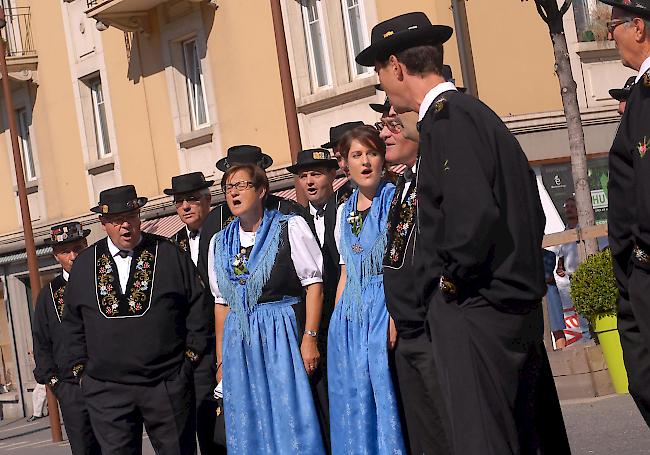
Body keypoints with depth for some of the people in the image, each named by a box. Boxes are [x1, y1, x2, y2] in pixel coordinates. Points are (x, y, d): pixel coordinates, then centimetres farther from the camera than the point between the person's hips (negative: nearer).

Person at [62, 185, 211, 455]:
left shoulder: (170, 255, 2)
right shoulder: (84, 265, 9)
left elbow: (198, 308, 4)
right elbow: (72, 323, 16)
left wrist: (191, 355, 0)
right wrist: (80, 368, 10)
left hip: (167, 383, -1)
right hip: (106, 390, 2)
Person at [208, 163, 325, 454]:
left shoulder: (290, 228, -2)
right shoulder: (220, 242, 12)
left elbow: (313, 284, -6)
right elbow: (222, 302, 14)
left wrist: (310, 338, -14)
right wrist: (221, 359, 11)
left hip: (282, 334, -4)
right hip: (239, 342, 5)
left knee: (291, 422, -4)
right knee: (249, 429, 6)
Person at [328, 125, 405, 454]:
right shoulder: (344, 211, 16)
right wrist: (335, 322, 12)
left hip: (386, 312, -6)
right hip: (350, 316, 6)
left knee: (385, 399, -4)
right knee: (354, 401, 7)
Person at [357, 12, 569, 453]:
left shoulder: (447, 117, -13)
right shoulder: (475, 111, 16)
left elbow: (474, 213, -24)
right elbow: (530, 209, 18)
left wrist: (453, 279, -11)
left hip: (476, 312, -10)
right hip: (518, 305, 10)